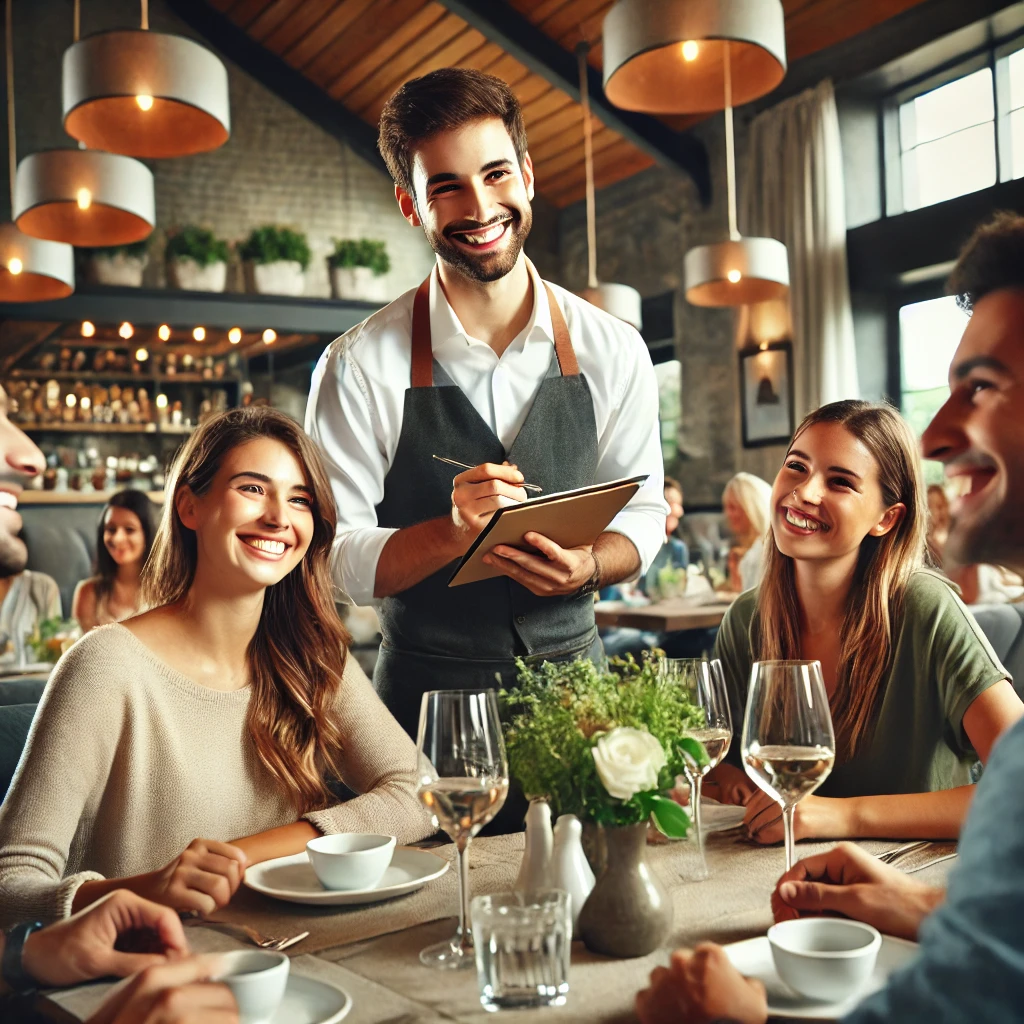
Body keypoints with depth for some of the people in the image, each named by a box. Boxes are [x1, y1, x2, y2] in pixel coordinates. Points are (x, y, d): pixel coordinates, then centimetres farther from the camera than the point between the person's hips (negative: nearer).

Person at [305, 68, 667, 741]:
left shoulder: (612, 352, -2)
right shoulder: (362, 367, -9)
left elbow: (642, 511, 7)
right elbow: (338, 560, -9)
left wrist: (588, 566, -15)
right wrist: (454, 530, -27)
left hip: (574, 679, 3)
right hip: (426, 692, -2)